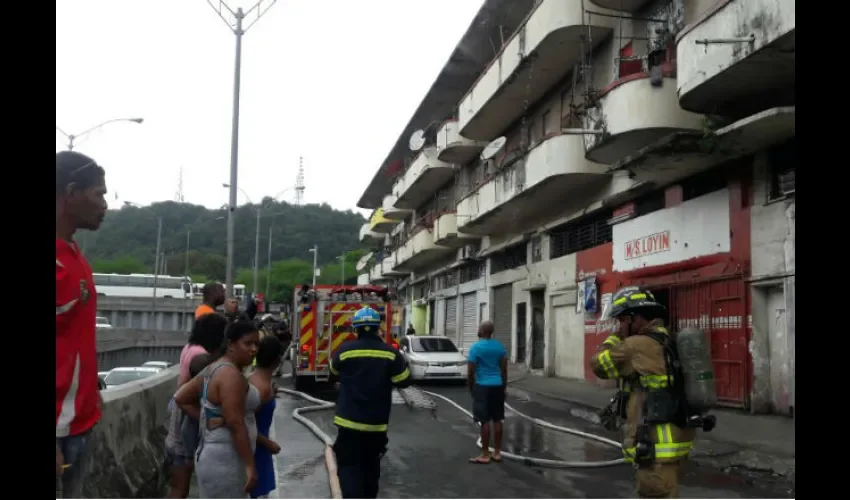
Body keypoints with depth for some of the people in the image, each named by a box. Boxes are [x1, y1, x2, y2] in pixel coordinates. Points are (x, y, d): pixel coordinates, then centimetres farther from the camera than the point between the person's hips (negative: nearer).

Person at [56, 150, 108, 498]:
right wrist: (57, 438, -21)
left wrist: (91, 392, 16)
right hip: (60, 429, -8)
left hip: (78, 421, 9)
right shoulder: (62, 262, -18)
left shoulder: (74, 256, 10)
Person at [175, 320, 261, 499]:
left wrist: (205, 419, 10)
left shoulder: (213, 369, 11)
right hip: (224, 461, -10)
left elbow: (181, 398, 18)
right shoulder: (231, 374, -20)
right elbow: (235, 424, -24)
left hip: (214, 456, 10)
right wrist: (250, 465, -21)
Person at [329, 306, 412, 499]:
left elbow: (334, 370, 13)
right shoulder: (390, 353, -7)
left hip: (349, 421, -2)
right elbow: (404, 380, 0)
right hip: (377, 422, 2)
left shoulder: (345, 350, -7)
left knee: (349, 466, 2)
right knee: (371, 466, 20)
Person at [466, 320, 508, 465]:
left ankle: (485, 455, 1)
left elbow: (470, 371, -10)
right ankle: (497, 453, 16)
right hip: (497, 386, 6)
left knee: (485, 421, -3)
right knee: (497, 420, 10)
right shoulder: (500, 346, 6)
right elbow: (504, 369, 10)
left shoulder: (476, 347, -11)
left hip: (482, 386, -6)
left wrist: (470, 387, 4)